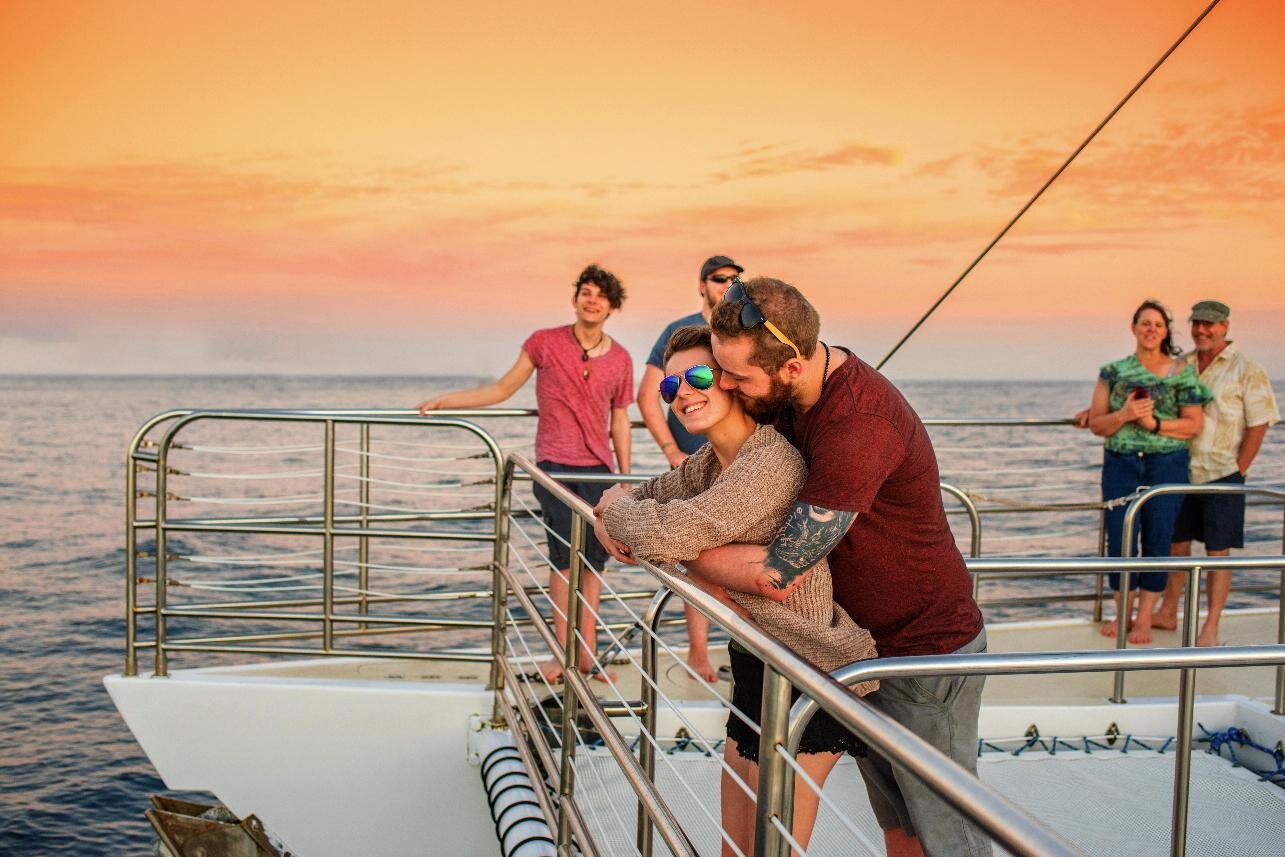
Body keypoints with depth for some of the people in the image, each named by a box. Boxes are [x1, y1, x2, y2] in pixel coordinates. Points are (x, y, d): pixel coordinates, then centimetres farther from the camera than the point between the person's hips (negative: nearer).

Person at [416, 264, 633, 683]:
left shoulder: (620, 359, 5)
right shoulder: (545, 342, -1)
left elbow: (619, 420, 12)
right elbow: (501, 389, 6)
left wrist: (626, 476, 10)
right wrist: (443, 401, 2)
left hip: (598, 468, 3)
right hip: (555, 465, -3)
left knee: (594, 558, 5)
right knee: (563, 556, -5)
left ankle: (587, 652, 14)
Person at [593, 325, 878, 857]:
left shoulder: (773, 462, -25)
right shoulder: (711, 462, 5)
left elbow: (669, 534, -32)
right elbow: (646, 497, 19)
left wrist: (618, 512, -11)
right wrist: (612, 523, -5)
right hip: (757, 662, 9)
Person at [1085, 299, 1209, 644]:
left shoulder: (1181, 372, 2)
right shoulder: (1114, 371, 6)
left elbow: (1194, 424, -2)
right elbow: (1096, 424, 4)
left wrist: (1155, 424, -15)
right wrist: (1124, 414, -14)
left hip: (1166, 464, -1)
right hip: (1120, 464, 1)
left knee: (1157, 539, 2)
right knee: (1119, 540, 0)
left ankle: (1144, 619, 13)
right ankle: (1123, 613, 17)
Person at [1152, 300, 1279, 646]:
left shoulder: (1246, 371, -6)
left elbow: (1259, 425, -8)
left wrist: (1238, 470, -12)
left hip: (1221, 475, -5)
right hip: (1181, 473, 5)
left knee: (1218, 550, -1)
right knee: (1177, 543, 13)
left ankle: (1210, 630, 3)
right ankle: (1167, 613, 26)